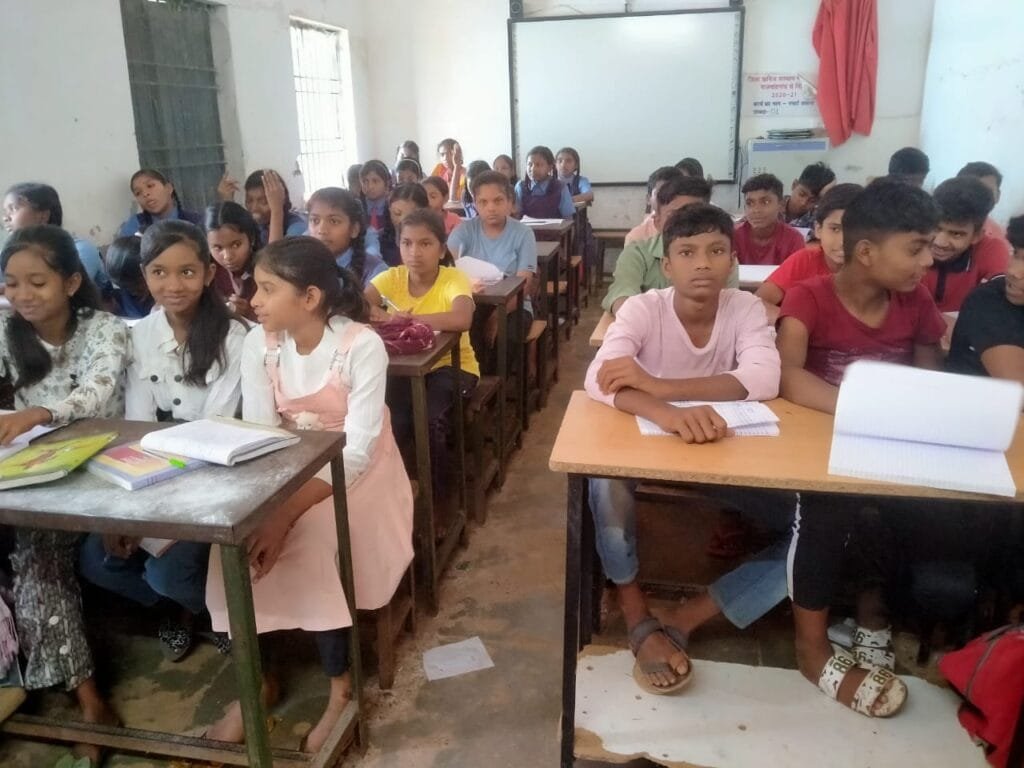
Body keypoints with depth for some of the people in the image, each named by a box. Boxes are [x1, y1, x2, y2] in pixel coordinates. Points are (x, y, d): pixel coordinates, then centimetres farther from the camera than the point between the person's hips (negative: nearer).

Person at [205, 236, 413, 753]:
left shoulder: (362, 346, -21)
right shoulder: (258, 344, -7)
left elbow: (357, 449, -25)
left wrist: (287, 514, -35)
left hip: (354, 472, -4)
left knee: (309, 543, -28)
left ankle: (340, 685, -4)